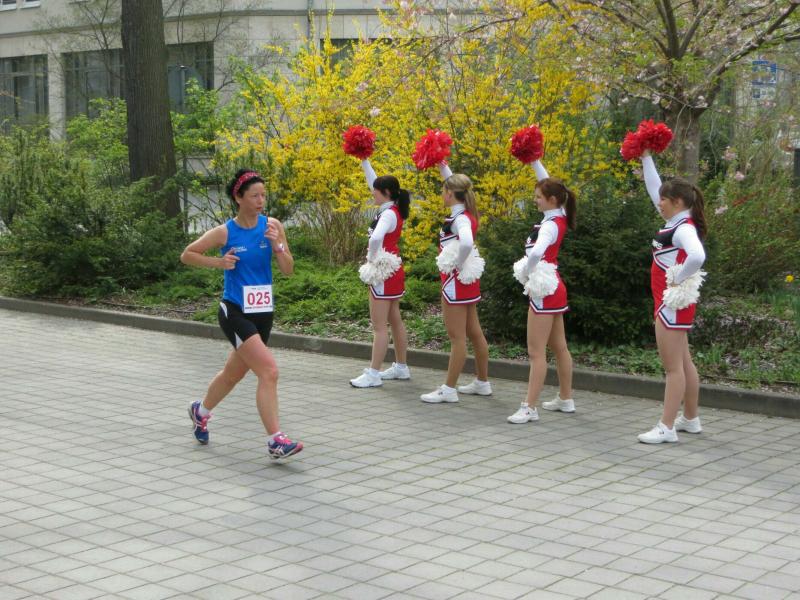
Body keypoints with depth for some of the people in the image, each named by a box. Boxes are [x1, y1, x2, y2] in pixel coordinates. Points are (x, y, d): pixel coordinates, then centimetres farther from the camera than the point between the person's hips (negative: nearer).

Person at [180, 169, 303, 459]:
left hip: (263, 312, 5)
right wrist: (217, 262, -12)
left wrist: (278, 246, -18)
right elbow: (186, 255, 3)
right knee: (269, 371, -19)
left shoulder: (272, 226, 0)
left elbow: (288, 270, -1)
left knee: (234, 373, 22)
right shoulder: (224, 232, -8)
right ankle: (275, 440, -15)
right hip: (235, 312, -5)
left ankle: (200, 411, 48)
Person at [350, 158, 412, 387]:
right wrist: (364, 161, 17)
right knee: (395, 321, 16)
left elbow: (376, 238, -38)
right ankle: (401, 367, 24)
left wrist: (372, 259, -22)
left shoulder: (388, 214, -19)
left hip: (384, 273, -10)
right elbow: (373, 181, 18)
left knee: (379, 326, -7)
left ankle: (373, 374, -5)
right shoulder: (393, 210, 7)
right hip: (393, 271, 10)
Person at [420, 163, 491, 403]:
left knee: (457, 337, -4)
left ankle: (449, 389, 2)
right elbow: (456, 185, 25)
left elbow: (466, 243, -41)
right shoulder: (466, 214, 6)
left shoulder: (460, 219, -19)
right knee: (474, 333, 16)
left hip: (456, 281, -9)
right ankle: (482, 382, 26)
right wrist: (442, 166, 20)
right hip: (467, 281, 9)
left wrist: (459, 266, -27)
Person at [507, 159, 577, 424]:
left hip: (544, 289, -10)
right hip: (553, 286, 10)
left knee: (536, 351, -8)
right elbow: (549, 185, 19)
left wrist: (526, 272, -22)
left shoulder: (550, 225, -21)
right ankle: (565, 399, 27)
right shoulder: (558, 217, 4)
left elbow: (536, 253, -40)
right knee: (559, 347, 17)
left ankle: (530, 408, -7)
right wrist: (535, 161, 13)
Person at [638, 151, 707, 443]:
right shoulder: (677, 222, 9)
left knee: (673, 367, -7)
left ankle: (666, 427, -5)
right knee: (684, 363, 17)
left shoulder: (684, 229, -18)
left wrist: (678, 278, -25)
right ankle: (690, 419, 27)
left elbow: (697, 257, -38)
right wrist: (646, 158, 19)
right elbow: (655, 188, 20)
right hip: (671, 302, 10)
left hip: (674, 302, -10)